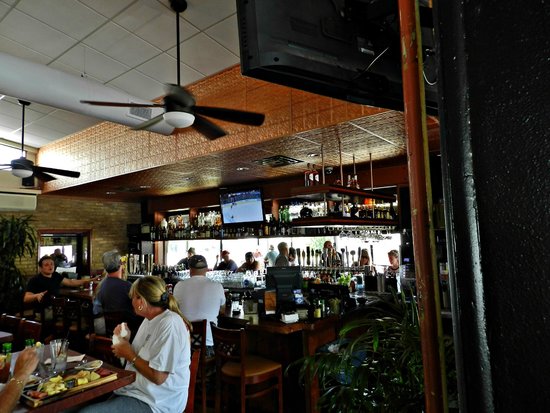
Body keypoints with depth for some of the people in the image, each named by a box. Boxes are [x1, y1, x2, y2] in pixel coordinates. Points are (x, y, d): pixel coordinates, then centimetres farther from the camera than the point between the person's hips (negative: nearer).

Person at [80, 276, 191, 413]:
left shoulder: (169, 324, -22)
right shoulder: (150, 320, 9)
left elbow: (158, 377, -23)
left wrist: (129, 355, -11)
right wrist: (124, 340, 1)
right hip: (134, 391, 9)